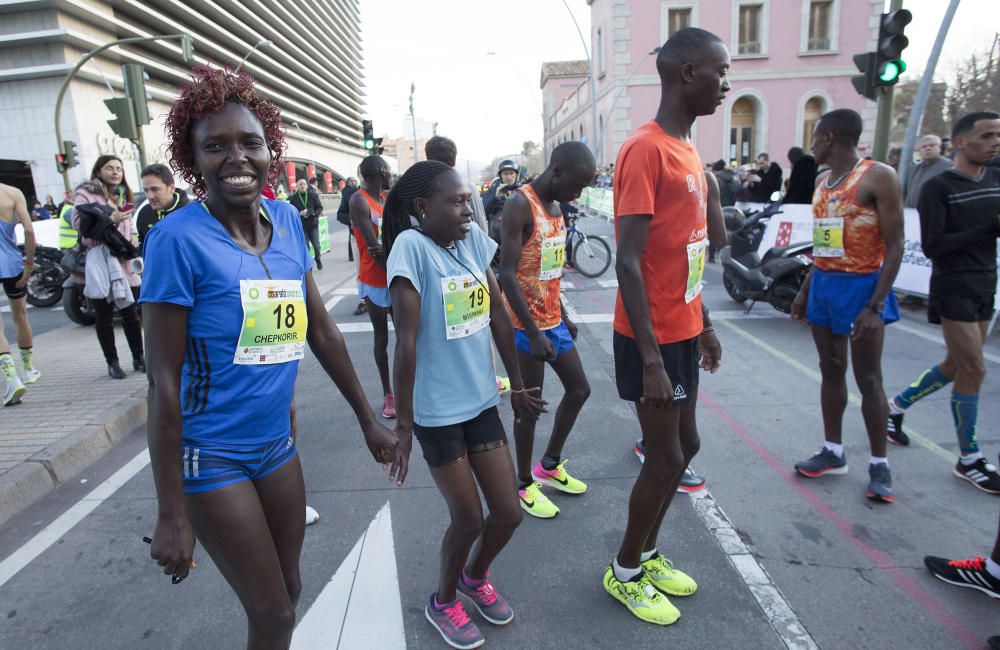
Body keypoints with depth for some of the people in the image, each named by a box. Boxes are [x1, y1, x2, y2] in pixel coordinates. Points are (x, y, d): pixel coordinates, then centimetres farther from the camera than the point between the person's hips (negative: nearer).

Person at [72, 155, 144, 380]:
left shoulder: (122, 194, 18)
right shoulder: (86, 193, -1)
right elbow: (77, 222, -12)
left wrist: (133, 237, 6)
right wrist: (110, 220, -21)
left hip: (124, 261, 5)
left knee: (130, 312, 6)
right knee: (104, 316, 2)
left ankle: (138, 358, 15)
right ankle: (112, 363, 10)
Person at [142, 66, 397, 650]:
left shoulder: (289, 222, -1)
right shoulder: (179, 238, -17)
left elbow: (322, 332, 5)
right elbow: (164, 381, -15)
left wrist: (369, 420, 9)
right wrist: (171, 513, -12)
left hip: (277, 444, 6)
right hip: (212, 455, -5)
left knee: (290, 592, 21)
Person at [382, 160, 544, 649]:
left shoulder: (473, 239, 2)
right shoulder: (411, 246, -16)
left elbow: (498, 316, 8)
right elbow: (407, 341, -18)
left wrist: (518, 387, 12)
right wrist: (403, 423, -14)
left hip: (482, 400, 6)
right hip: (437, 411, -5)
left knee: (508, 512, 12)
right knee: (469, 519, 8)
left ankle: (475, 577, 44)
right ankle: (443, 601, 39)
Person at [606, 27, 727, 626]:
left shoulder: (688, 151, 12)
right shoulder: (646, 151, -18)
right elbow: (629, 263, -23)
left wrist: (704, 325, 19)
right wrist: (651, 360, -24)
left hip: (684, 332, 9)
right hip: (655, 339, -9)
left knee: (684, 447, 18)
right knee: (665, 459, 3)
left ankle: (647, 553, 37)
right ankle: (625, 572, 26)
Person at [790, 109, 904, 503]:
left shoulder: (878, 177, -11)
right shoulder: (822, 181, 12)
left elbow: (894, 245, -14)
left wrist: (876, 306, -20)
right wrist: (805, 291, 16)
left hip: (860, 286, -7)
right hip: (823, 284, 7)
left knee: (868, 379, 1)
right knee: (831, 372, 11)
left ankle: (879, 464, 15)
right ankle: (833, 452, 23)